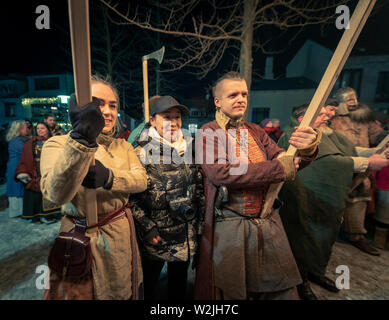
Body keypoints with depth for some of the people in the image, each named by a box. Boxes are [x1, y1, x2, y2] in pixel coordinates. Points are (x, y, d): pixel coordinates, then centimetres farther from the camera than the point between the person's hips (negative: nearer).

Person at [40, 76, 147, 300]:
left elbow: (142, 180, -9)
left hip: (122, 234, 4)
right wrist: (81, 140, -42)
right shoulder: (58, 144, -11)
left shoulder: (124, 146, 5)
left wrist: (108, 177, -27)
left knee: (125, 291, 21)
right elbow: (57, 195, -28)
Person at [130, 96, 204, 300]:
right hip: (155, 237, -4)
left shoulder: (188, 148, 3)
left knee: (179, 283, 23)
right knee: (148, 284, 17)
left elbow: (199, 187, 9)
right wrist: (146, 228, -14)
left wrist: (200, 221, 9)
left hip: (186, 234, 5)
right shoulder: (142, 151, -13)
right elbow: (131, 195, -13)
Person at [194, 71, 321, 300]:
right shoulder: (208, 133, -6)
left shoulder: (256, 132, 11)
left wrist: (307, 150, -19)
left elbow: (282, 160, 4)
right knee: (231, 291, 12)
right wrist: (278, 168, -18)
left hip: (269, 223, 5)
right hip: (229, 227, -4)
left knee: (283, 289, 14)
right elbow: (219, 172, -22)